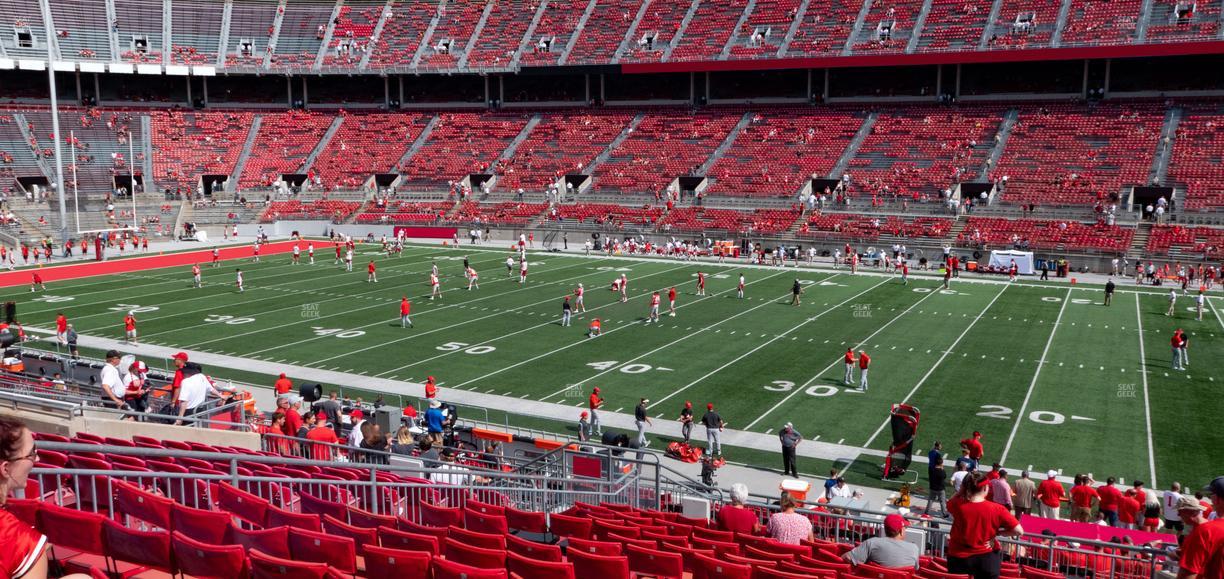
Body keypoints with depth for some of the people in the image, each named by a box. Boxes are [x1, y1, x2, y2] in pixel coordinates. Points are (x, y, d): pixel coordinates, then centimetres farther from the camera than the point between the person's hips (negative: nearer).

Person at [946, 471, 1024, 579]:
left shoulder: (957, 505, -14)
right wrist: (997, 532, -5)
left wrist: (963, 488, 0)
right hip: (986, 559, -1)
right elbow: (1019, 531, -17)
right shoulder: (996, 509, -17)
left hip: (958, 559, 1)